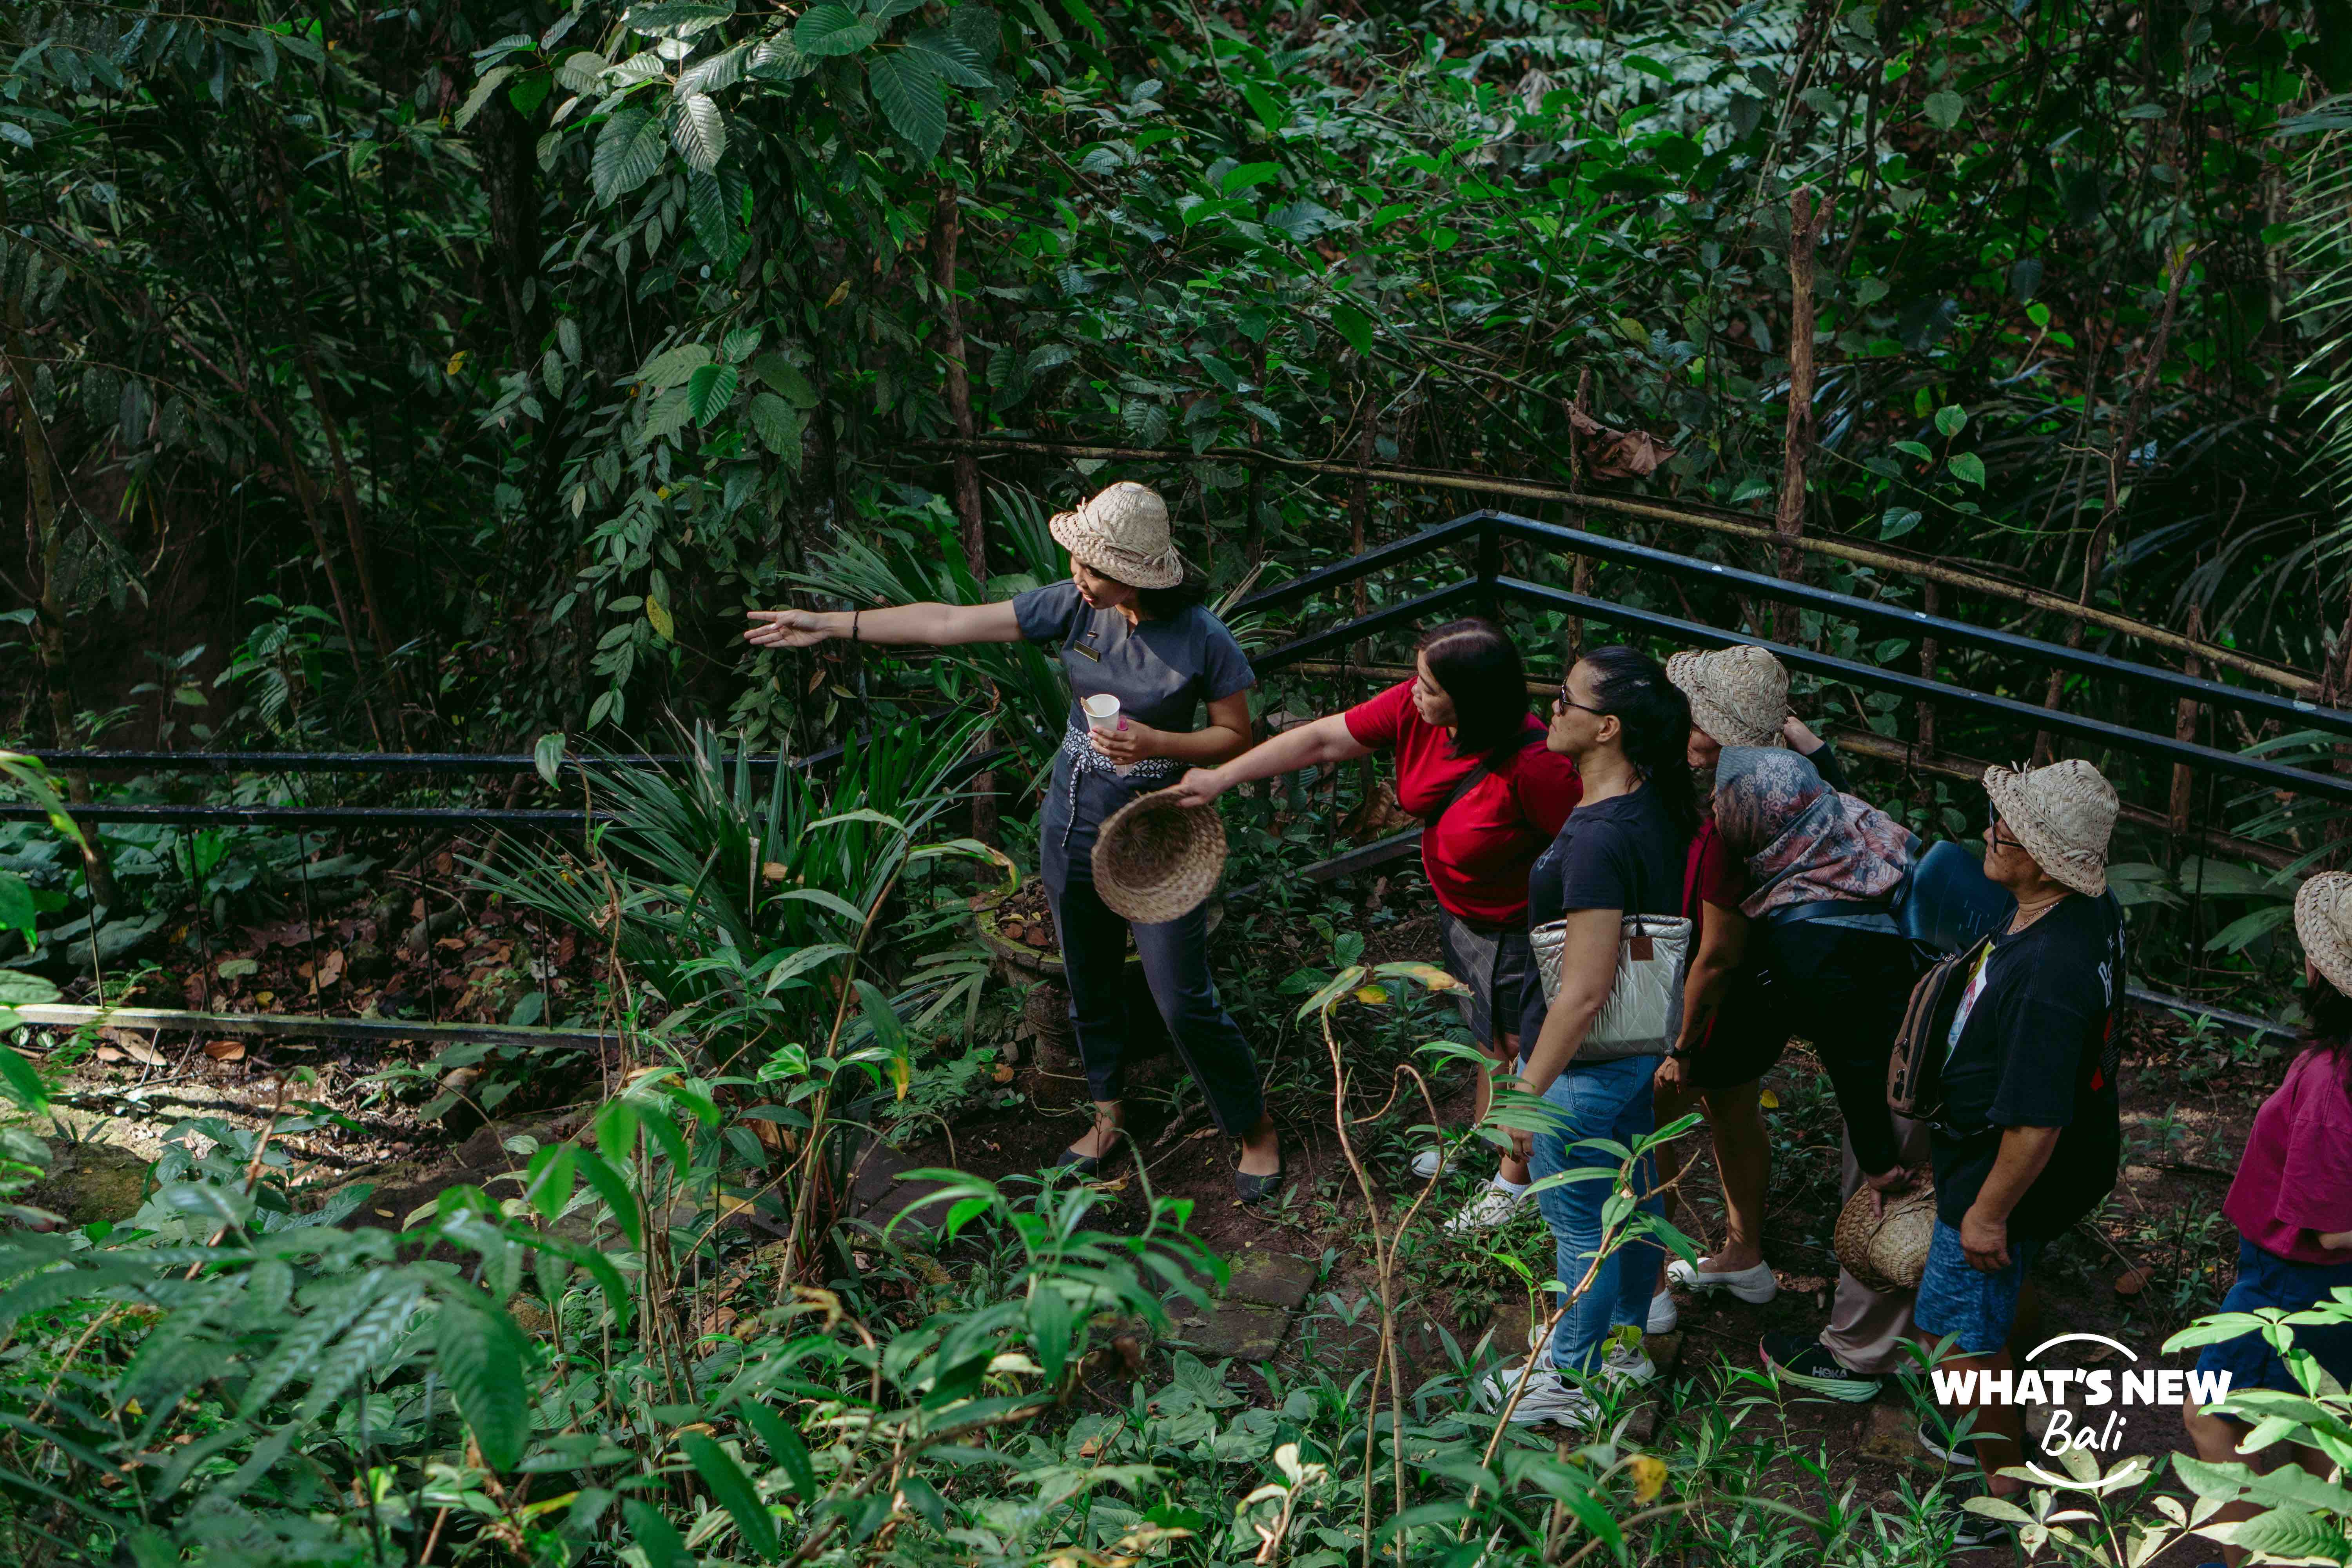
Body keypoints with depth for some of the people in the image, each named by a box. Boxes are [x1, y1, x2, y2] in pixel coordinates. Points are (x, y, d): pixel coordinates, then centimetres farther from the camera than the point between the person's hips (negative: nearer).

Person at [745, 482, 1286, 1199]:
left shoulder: (1202, 640, -19)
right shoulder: (1071, 607, -8)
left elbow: (1236, 735, -7)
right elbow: (951, 622, -4)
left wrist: (1156, 743, -25)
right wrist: (831, 624, -4)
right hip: (1073, 822, 5)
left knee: (1184, 1000, -2)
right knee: (1090, 983, 18)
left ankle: (1254, 1128, 19)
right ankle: (1109, 1115, 40)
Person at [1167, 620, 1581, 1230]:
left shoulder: (1533, 766, -39)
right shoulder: (1415, 710, -20)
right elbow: (1321, 741, -12)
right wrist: (1220, 779, -10)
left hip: (1517, 925, -7)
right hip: (1458, 908, 7)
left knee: (1522, 1047, 14)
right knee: (1487, 1032, 29)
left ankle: (1515, 1175, 37)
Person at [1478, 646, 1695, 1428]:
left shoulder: (1599, 840, -32)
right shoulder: (1657, 806, -4)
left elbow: (1585, 990, -31)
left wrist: (1530, 1089, -22)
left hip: (1584, 1066, -9)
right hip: (1645, 1043, 9)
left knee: (1578, 1222, 10)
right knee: (1633, 1193, 25)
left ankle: (1569, 1379, 29)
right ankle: (1625, 1342, 45)